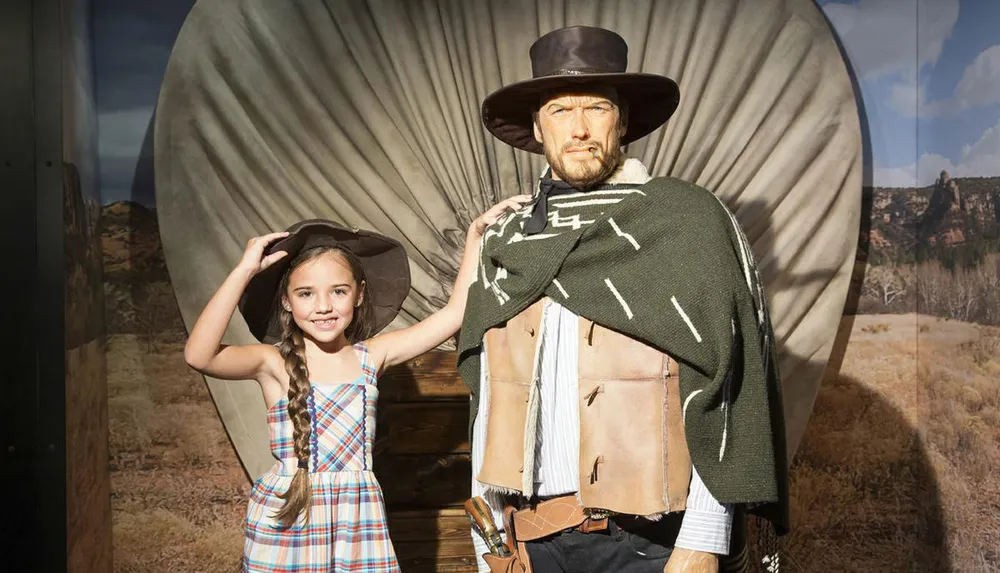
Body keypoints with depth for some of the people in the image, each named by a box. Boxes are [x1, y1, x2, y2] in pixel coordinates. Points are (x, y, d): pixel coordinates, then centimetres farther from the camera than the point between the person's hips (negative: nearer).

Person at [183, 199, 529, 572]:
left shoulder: (371, 356, 2)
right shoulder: (273, 363, -6)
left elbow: (454, 313, 1)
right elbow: (199, 356, -24)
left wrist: (475, 234, -1)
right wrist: (244, 271, -23)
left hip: (358, 521, 3)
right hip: (286, 525, -2)